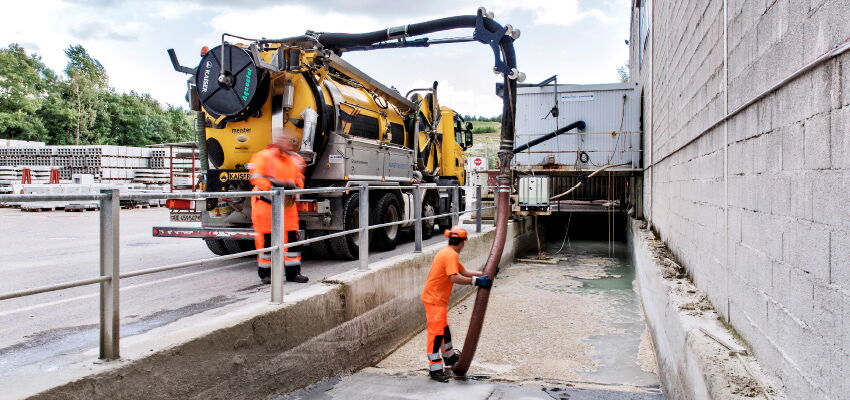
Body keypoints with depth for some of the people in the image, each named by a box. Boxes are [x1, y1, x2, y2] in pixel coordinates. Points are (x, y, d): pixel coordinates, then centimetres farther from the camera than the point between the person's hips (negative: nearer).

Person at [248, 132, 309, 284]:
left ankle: (293, 272, 12)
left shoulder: (295, 160, 12)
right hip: (265, 203, -6)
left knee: (291, 235, 2)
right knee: (266, 237, 2)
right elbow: (256, 177, -18)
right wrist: (272, 186, -28)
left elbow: (299, 179, 18)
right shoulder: (264, 156, -9)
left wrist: (295, 187, -4)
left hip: (287, 202, 6)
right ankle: (265, 273, 14)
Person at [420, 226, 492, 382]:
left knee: (443, 328, 26)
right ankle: (435, 369, -5)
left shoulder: (447, 253, 14)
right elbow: (454, 278, -30)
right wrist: (476, 281, -28)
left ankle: (449, 356, 44)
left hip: (438, 298, 11)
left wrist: (483, 274, 13)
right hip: (435, 299, -11)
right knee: (436, 332, -8)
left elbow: (463, 271, 18)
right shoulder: (451, 255, -18)